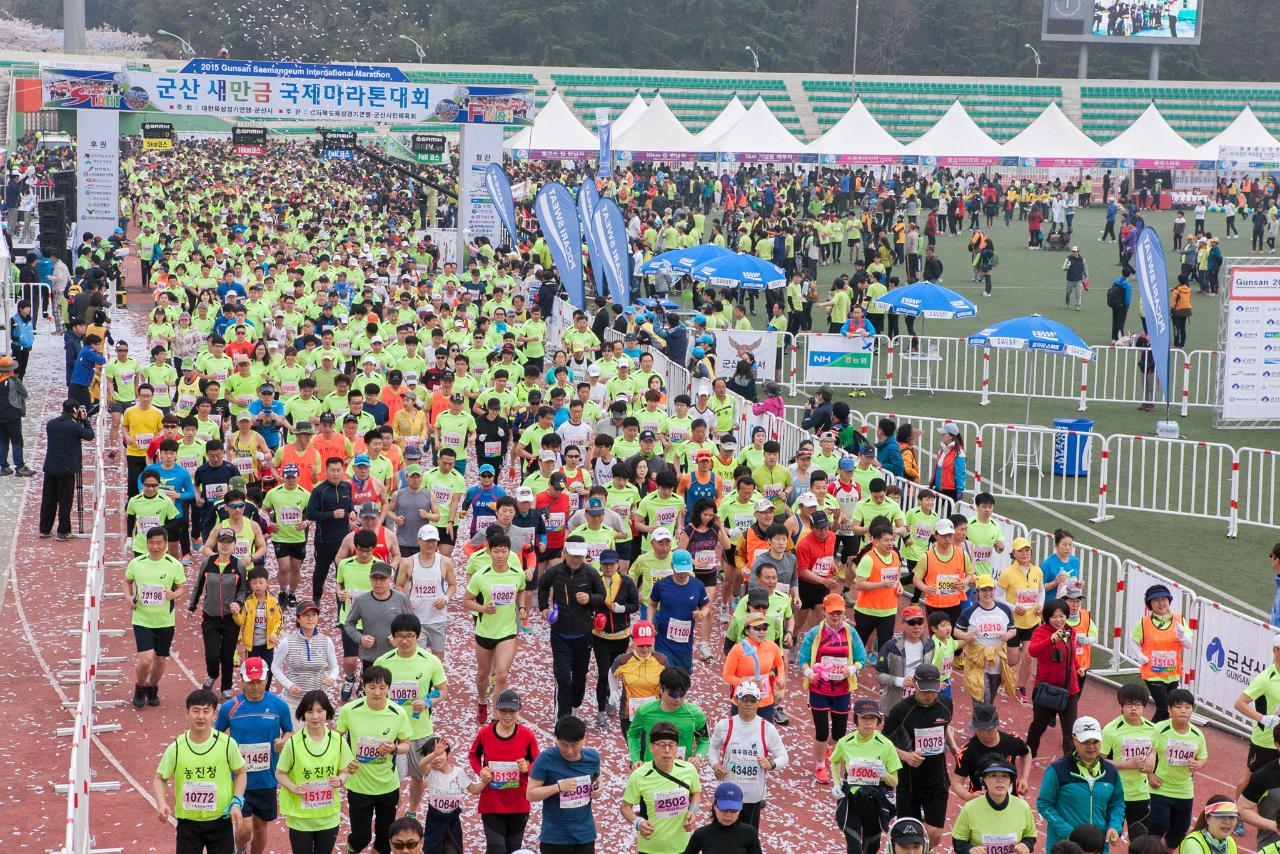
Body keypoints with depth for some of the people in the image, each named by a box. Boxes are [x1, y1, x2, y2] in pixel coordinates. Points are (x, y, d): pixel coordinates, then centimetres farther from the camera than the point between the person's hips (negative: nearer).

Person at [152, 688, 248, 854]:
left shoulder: (227, 744, -8)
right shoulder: (176, 748, -8)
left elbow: (240, 773, 6)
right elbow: (160, 779, 3)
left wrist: (237, 802, -8)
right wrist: (161, 803, -16)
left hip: (220, 822, 0)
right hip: (188, 823, 0)